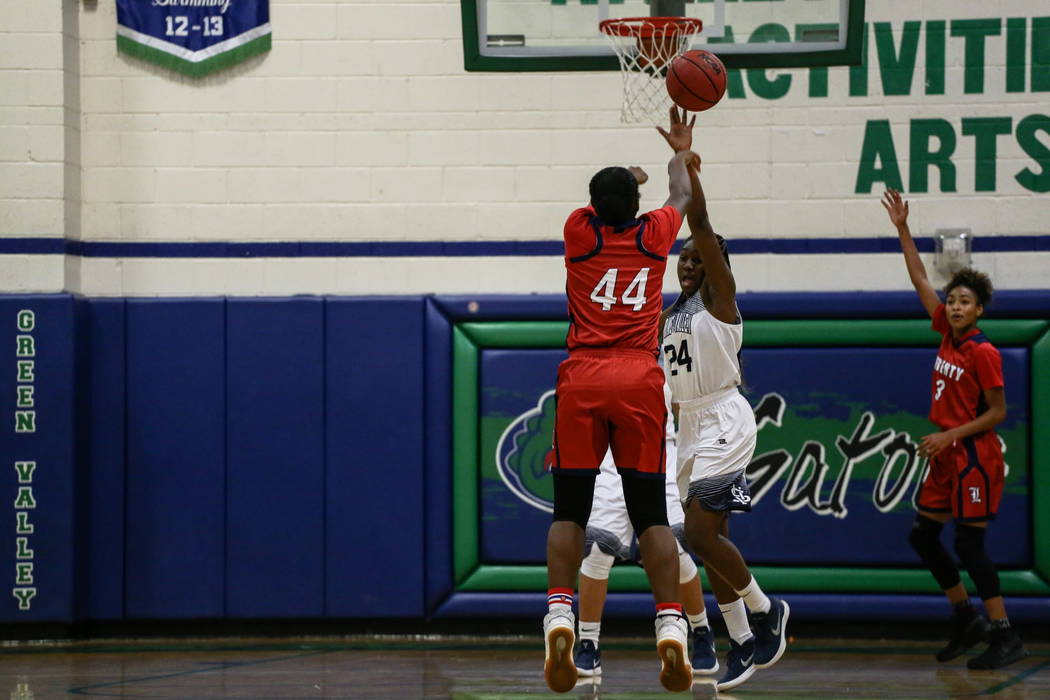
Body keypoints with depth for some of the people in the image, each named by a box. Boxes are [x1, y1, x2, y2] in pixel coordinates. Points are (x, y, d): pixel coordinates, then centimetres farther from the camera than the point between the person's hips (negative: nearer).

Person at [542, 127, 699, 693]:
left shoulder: (580, 231, 8)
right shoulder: (655, 234, 9)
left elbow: (597, 205, 34)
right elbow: (681, 195, 33)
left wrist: (625, 180, 55)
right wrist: (679, 160, 55)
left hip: (582, 379, 0)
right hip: (640, 380, 0)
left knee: (569, 511, 1)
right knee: (651, 513, 0)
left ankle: (559, 615, -17)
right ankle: (670, 626, -11)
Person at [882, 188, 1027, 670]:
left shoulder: (983, 353, -15)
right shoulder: (947, 333, 5)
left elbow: (998, 413, -14)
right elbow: (920, 281, 12)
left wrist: (950, 435, -18)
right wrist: (902, 230, 10)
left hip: (974, 455, -9)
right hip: (946, 455, 9)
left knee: (968, 544, -10)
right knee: (922, 535, 11)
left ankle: (1005, 637, -6)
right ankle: (966, 617, 22)